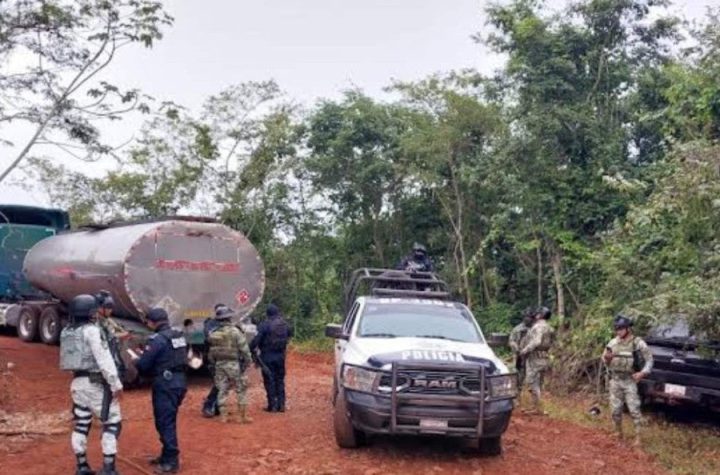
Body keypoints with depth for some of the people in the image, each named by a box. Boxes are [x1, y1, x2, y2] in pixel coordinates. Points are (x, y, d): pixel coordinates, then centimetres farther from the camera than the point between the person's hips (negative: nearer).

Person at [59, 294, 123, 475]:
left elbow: (72, 358, 13)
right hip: (96, 382, -8)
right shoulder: (91, 330, -15)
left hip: (77, 382, 8)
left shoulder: (66, 332, 9)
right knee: (112, 422, -1)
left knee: (81, 424, 14)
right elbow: (104, 359, -19)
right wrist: (116, 383, -16)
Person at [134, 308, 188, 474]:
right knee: (167, 421, 19)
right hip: (179, 381, 9)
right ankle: (167, 455, 28)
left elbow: (143, 365, -12)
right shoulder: (179, 336, 10)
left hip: (166, 384, -9)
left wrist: (137, 362, 11)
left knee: (165, 423, -3)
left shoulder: (157, 339, -15)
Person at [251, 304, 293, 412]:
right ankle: (281, 404, 14)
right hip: (280, 355, 5)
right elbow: (289, 334, 14)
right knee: (280, 379, 14)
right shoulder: (285, 324, 2)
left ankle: (272, 405, 4)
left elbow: (257, 339, -18)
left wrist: (250, 349, -9)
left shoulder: (265, 325, -15)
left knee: (269, 380, 3)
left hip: (268, 356, -5)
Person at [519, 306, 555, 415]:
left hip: (535, 358, -10)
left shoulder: (538, 326, -15)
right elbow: (549, 344, 16)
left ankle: (538, 408, -6)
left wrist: (524, 350, -18)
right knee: (538, 384, 15)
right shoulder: (548, 328, 15)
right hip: (544, 358, 10)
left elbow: (536, 342, -27)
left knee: (533, 383, -6)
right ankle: (536, 407, 20)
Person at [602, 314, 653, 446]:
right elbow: (605, 360, 12)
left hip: (630, 381, -4)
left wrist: (643, 372, -19)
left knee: (634, 409, -5)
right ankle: (618, 433, 25)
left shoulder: (638, 343, -10)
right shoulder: (613, 343, 3)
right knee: (615, 409, 9)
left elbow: (649, 358, -6)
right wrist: (607, 358, -12)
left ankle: (638, 438, 0)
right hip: (615, 380, 4)